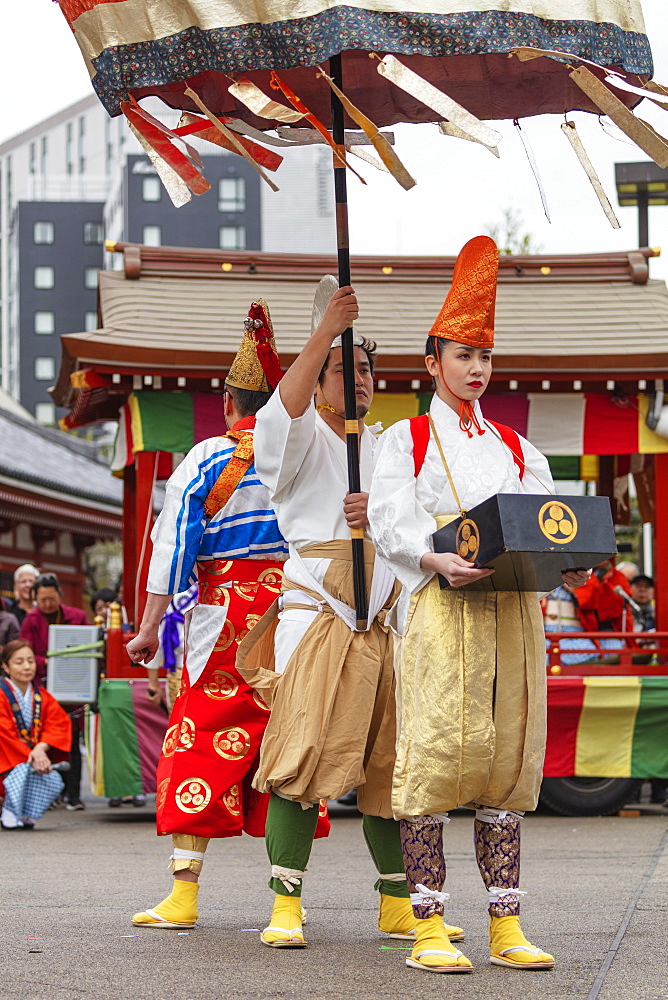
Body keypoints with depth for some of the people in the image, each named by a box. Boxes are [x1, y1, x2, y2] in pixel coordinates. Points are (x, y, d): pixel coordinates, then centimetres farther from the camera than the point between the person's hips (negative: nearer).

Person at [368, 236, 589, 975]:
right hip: (440, 608, -4)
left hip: (513, 609, 5)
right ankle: (428, 928, -9)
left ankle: (506, 928, 6)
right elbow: (388, 519, -4)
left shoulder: (514, 447, 22)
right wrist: (436, 561, -23)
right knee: (433, 755, -10)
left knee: (508, 758, 3)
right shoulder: (407, 439, 9)